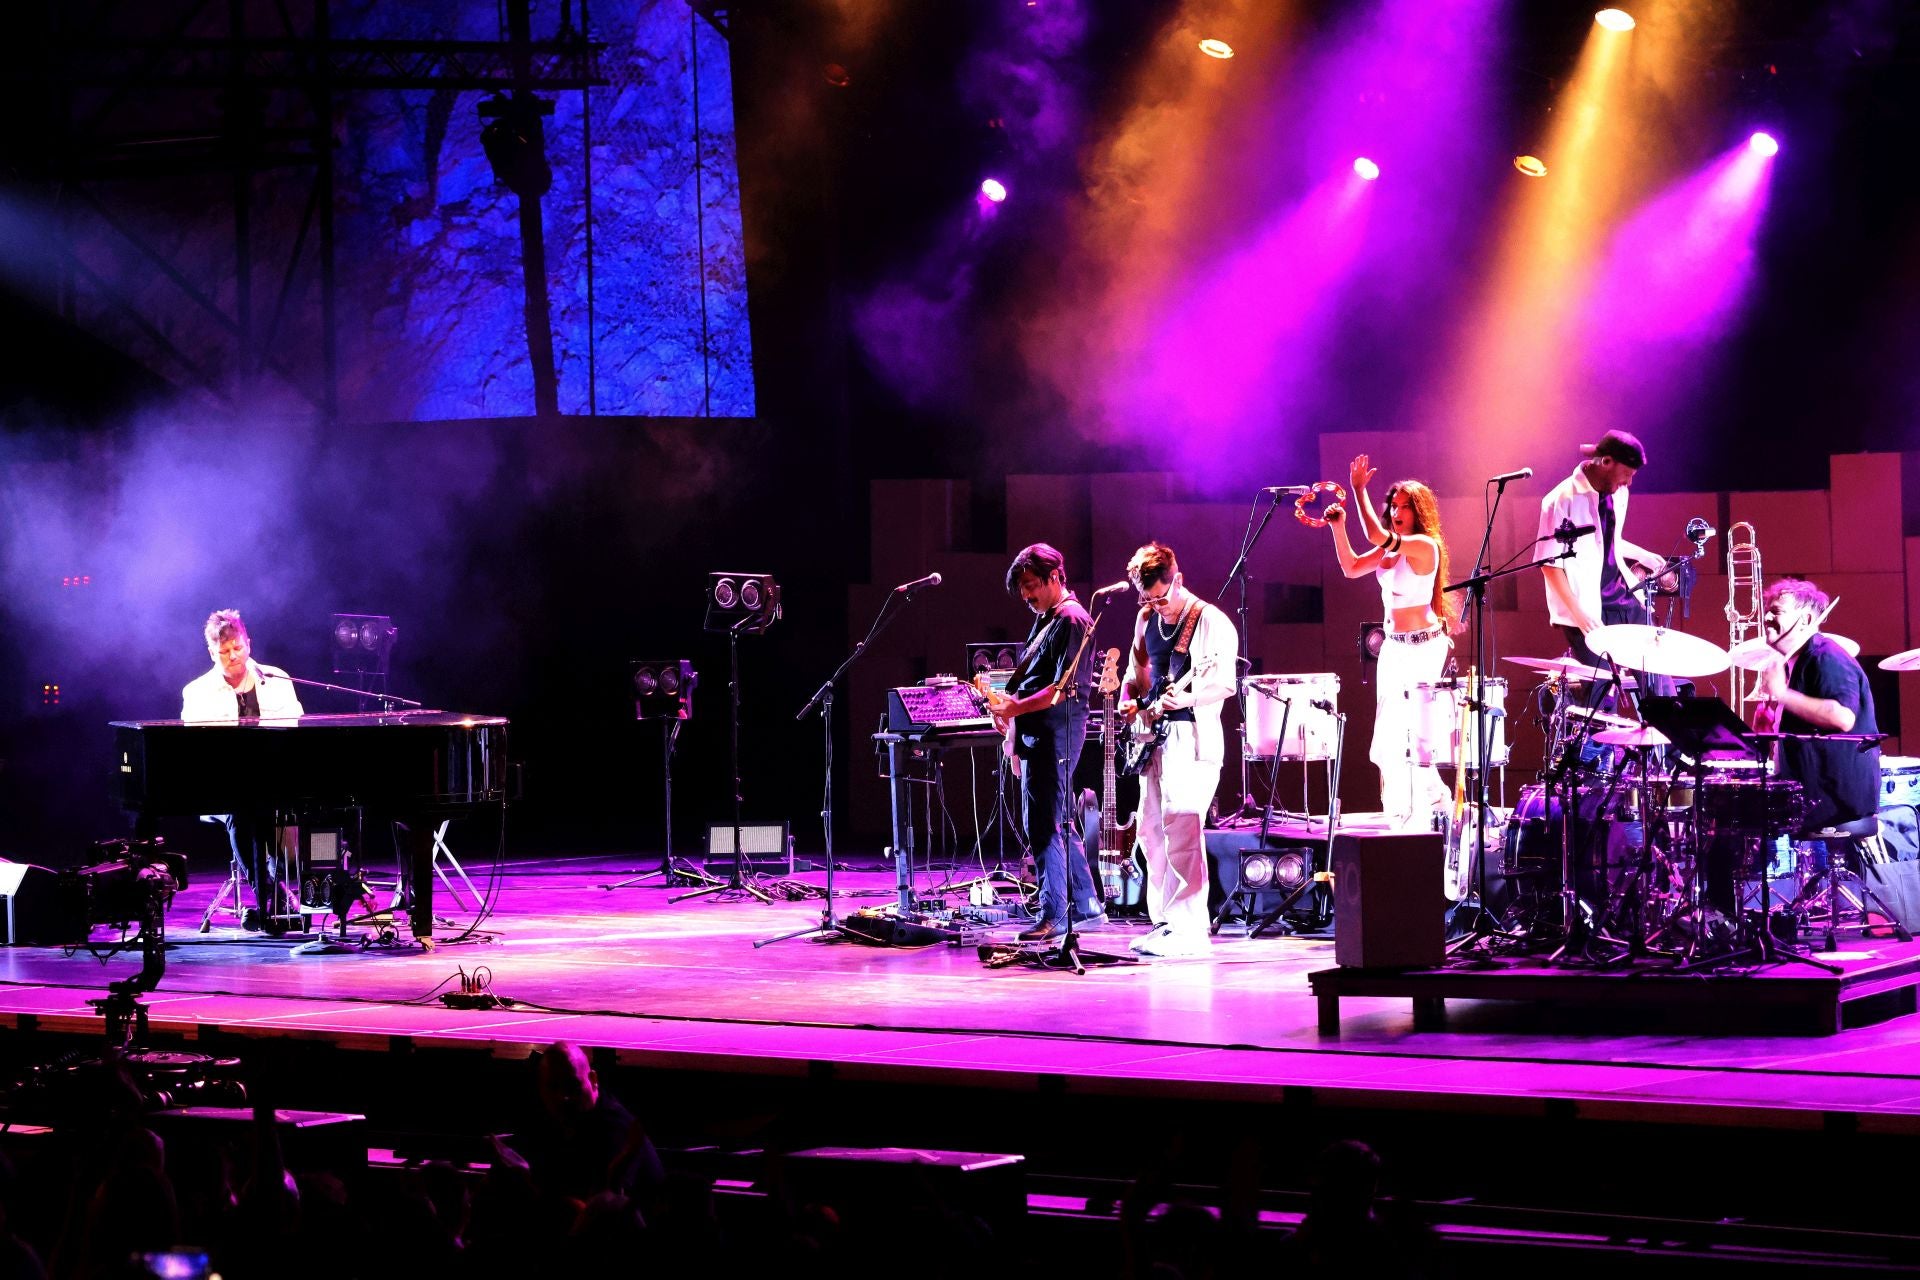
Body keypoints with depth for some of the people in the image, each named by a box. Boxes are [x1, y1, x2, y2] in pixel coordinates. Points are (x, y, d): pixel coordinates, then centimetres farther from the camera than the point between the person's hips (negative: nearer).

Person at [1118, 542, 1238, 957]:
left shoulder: (1211, 622, -10)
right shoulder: (1146, 620, 13)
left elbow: (1225, 684, -14)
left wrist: (1189, 698, -31)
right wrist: (1131, 701, 5)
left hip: (1192, 735, -8)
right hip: (1154, 735, 8)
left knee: (1181, 827, -15)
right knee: (1151, 830, 10)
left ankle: (1189, 928, -15)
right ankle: (1165, 921, 19)